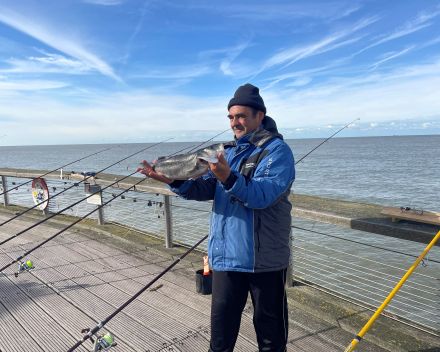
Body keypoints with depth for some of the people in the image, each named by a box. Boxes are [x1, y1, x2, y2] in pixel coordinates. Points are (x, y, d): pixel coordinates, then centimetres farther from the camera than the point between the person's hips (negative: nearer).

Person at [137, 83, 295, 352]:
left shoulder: (277, 150, -9)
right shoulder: (228, 151, 11)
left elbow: (262, 195, -23)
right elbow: (206, 189, 3)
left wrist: (229, 178, -38)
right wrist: (175, 180, -13)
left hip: (265, 258, -5)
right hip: (227, 255, 5)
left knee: (269, 322, 14)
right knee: (222, 321, 16)